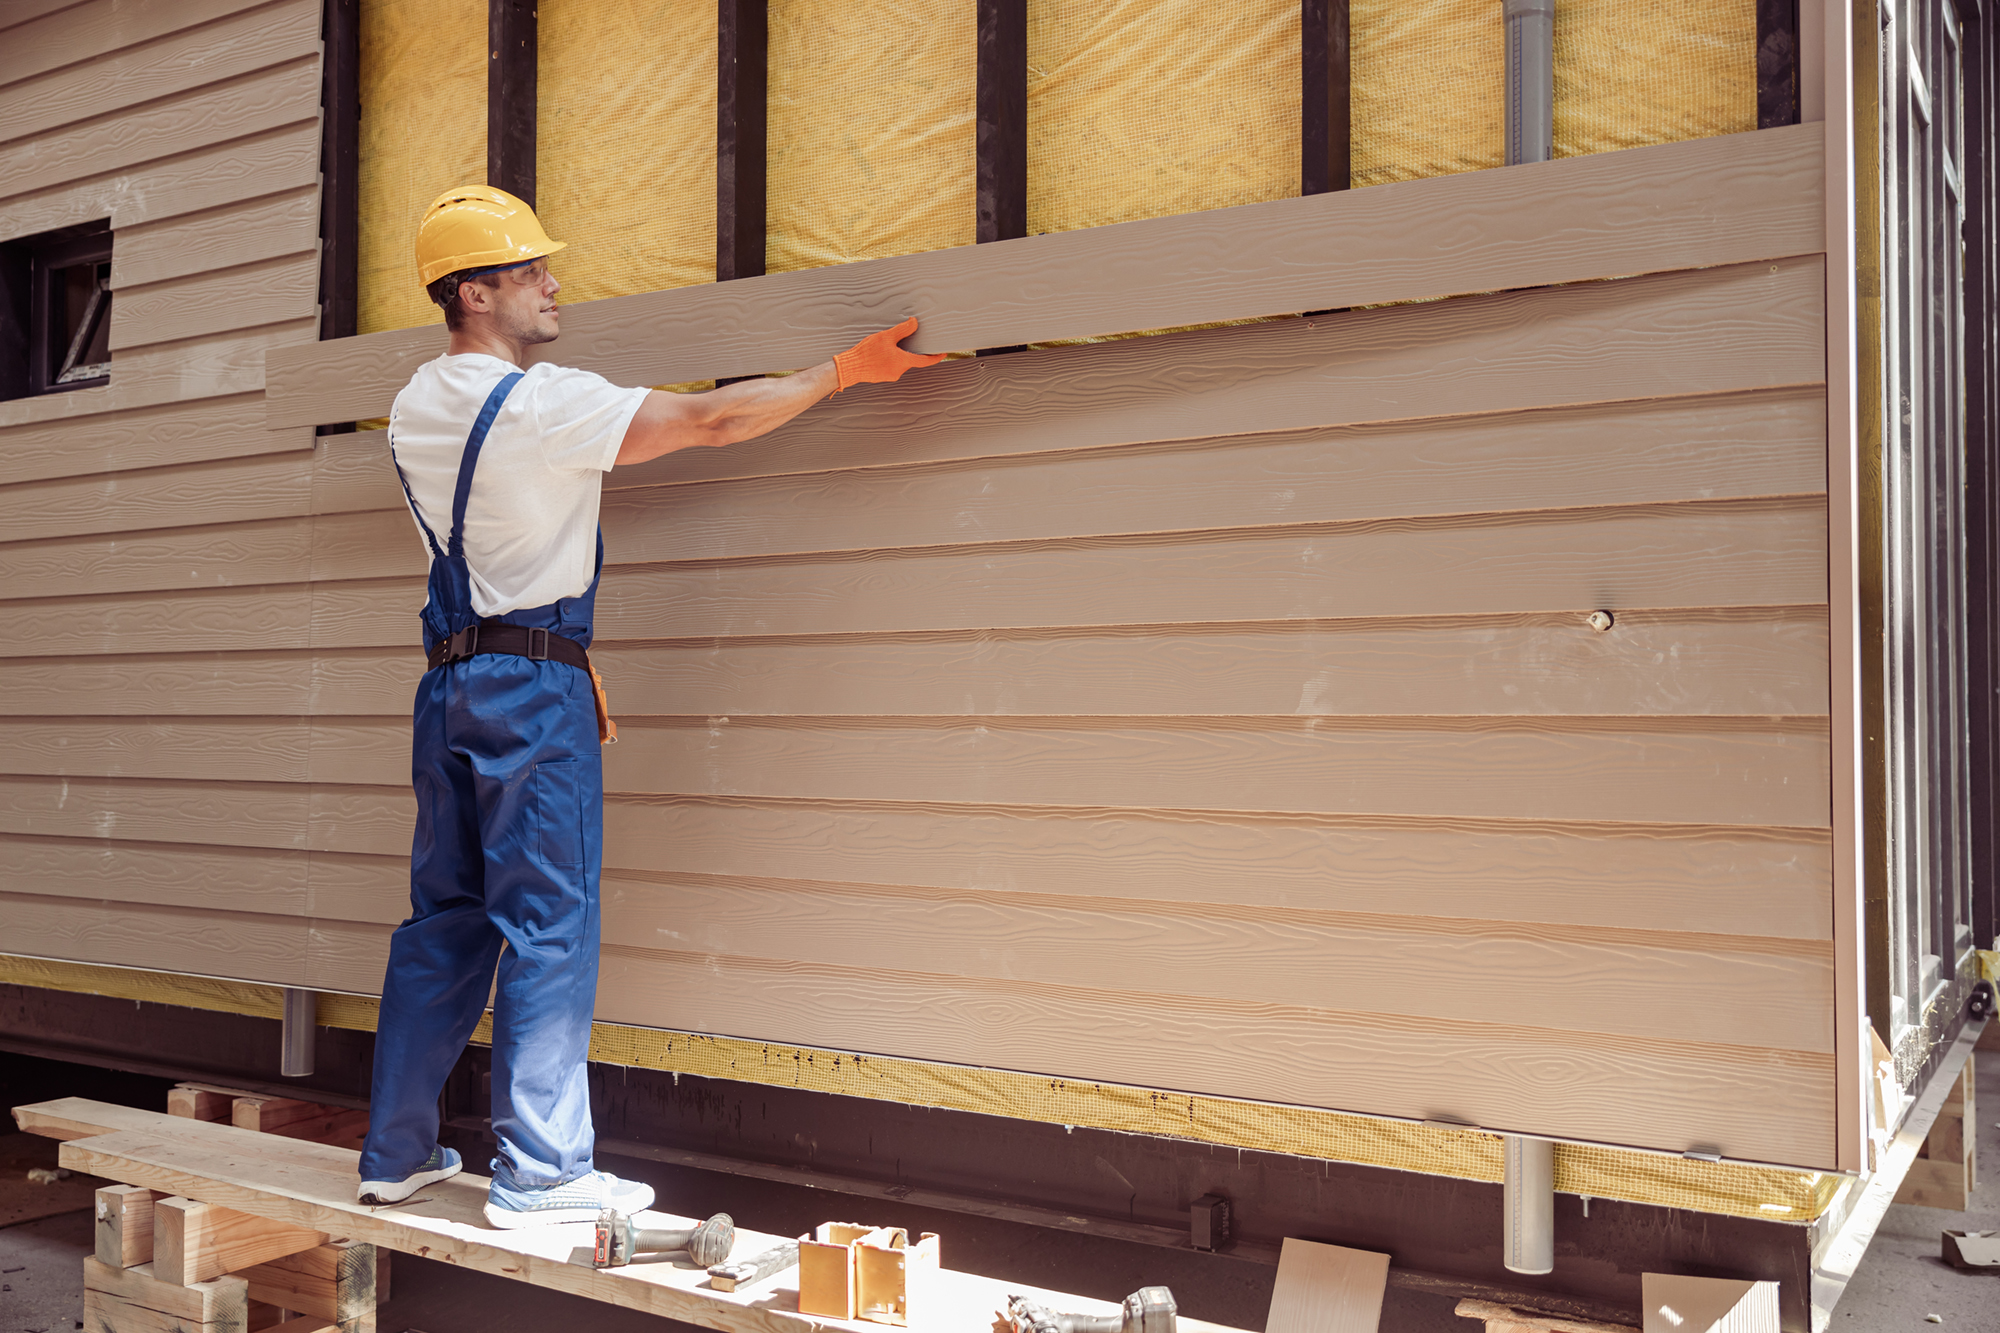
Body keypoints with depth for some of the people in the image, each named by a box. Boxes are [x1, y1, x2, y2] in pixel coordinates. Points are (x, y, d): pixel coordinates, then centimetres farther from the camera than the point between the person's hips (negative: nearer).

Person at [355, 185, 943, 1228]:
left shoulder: (415, 410, 11)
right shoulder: (543, 403, -13)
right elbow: (711, 421, -13)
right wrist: (846, 369, -6)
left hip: (448, 681, 8)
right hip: (535, 682, -8)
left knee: (443, 918, 13)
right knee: (549, 926, -2)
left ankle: (396, 1153, 22)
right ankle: (538, 1172, 3)